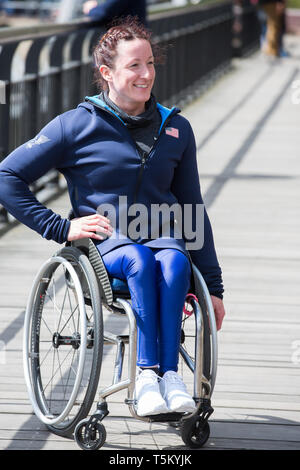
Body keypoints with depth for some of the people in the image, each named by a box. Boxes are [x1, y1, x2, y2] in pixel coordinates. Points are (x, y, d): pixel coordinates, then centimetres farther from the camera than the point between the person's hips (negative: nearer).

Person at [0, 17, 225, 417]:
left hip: (162, 237, 3)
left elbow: (192, 209, 20)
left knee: (174, 261, -35)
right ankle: (148, 374, -42)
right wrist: (61, 227, -5)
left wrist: (213, 286, 18)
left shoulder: (175, 129, 14)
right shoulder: (77, 126, 2)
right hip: (103, 245, -3)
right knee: (140, 260, -38)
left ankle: (168, 373, -41)